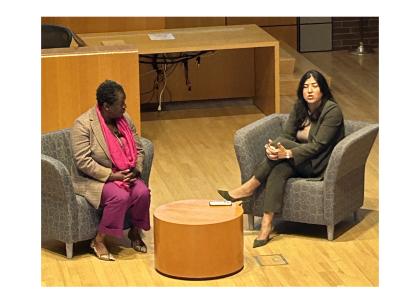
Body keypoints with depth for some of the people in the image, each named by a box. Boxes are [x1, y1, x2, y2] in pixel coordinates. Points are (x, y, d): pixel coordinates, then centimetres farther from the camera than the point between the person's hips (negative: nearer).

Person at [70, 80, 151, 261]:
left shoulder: (125, 119, 1)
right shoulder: (83, 124, -18)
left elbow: (138, 149, 8)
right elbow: (83, 161, -21)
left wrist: (135, 170, -11)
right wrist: (112, 175, -24)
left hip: (124, 175, 6)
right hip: (93, 179, -6)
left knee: (142, 192, -22)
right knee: (120, 196, -32)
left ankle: (135, 232, 4)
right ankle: (98, 241, -15)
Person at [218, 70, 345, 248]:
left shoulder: (332, 111, -15)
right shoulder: (299, 107, 6)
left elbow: (318, 146, -21)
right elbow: (286, 135, -1)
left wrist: (288, 153, -33)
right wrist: (272, 148, -25)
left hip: (319, 164, -6)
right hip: (298, 161, 6)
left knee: (283, 144, -28)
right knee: (278, 170, -29)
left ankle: (249, 187, -19)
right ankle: (266, 225, -34)